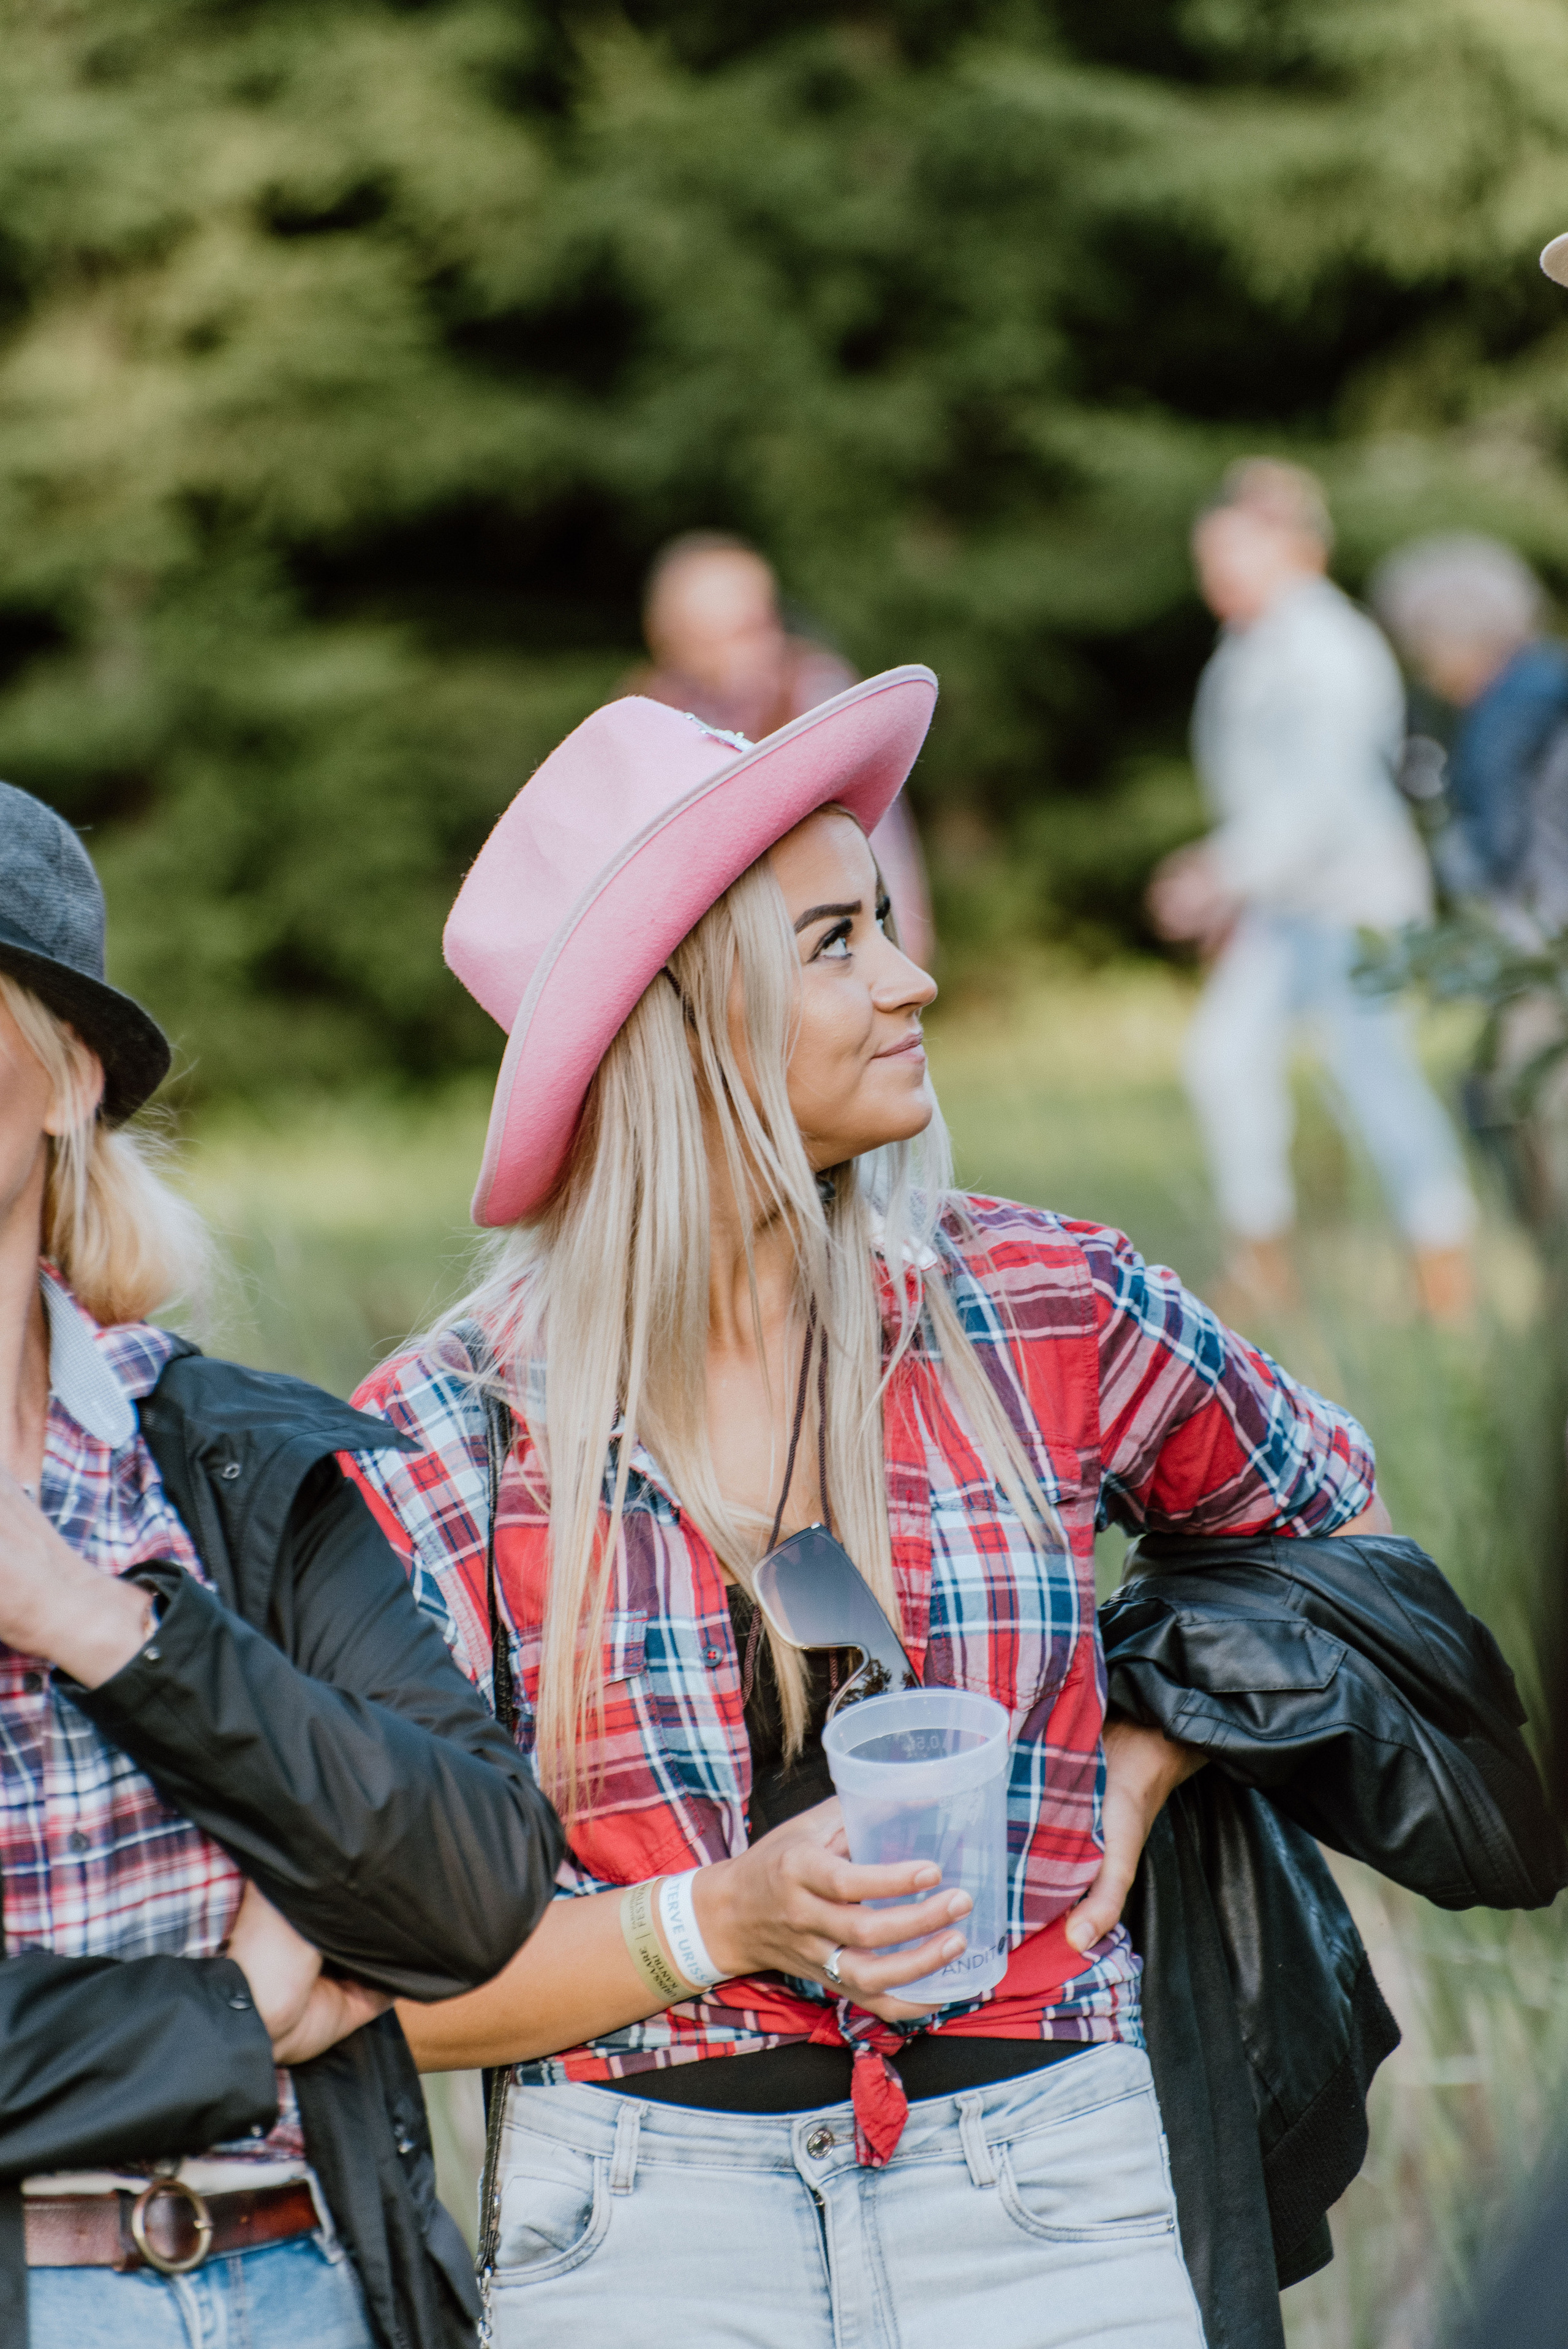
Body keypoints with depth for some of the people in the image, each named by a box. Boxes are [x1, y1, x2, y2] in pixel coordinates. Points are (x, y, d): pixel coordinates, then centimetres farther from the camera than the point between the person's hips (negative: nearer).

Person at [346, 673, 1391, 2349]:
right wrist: (722, 1922, -16)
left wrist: (1141, 1771, 5)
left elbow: (1334, 1535, 19)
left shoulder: (1048, 1314, -1)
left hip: (1046, 2208, 1)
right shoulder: (448, 1439, -5)